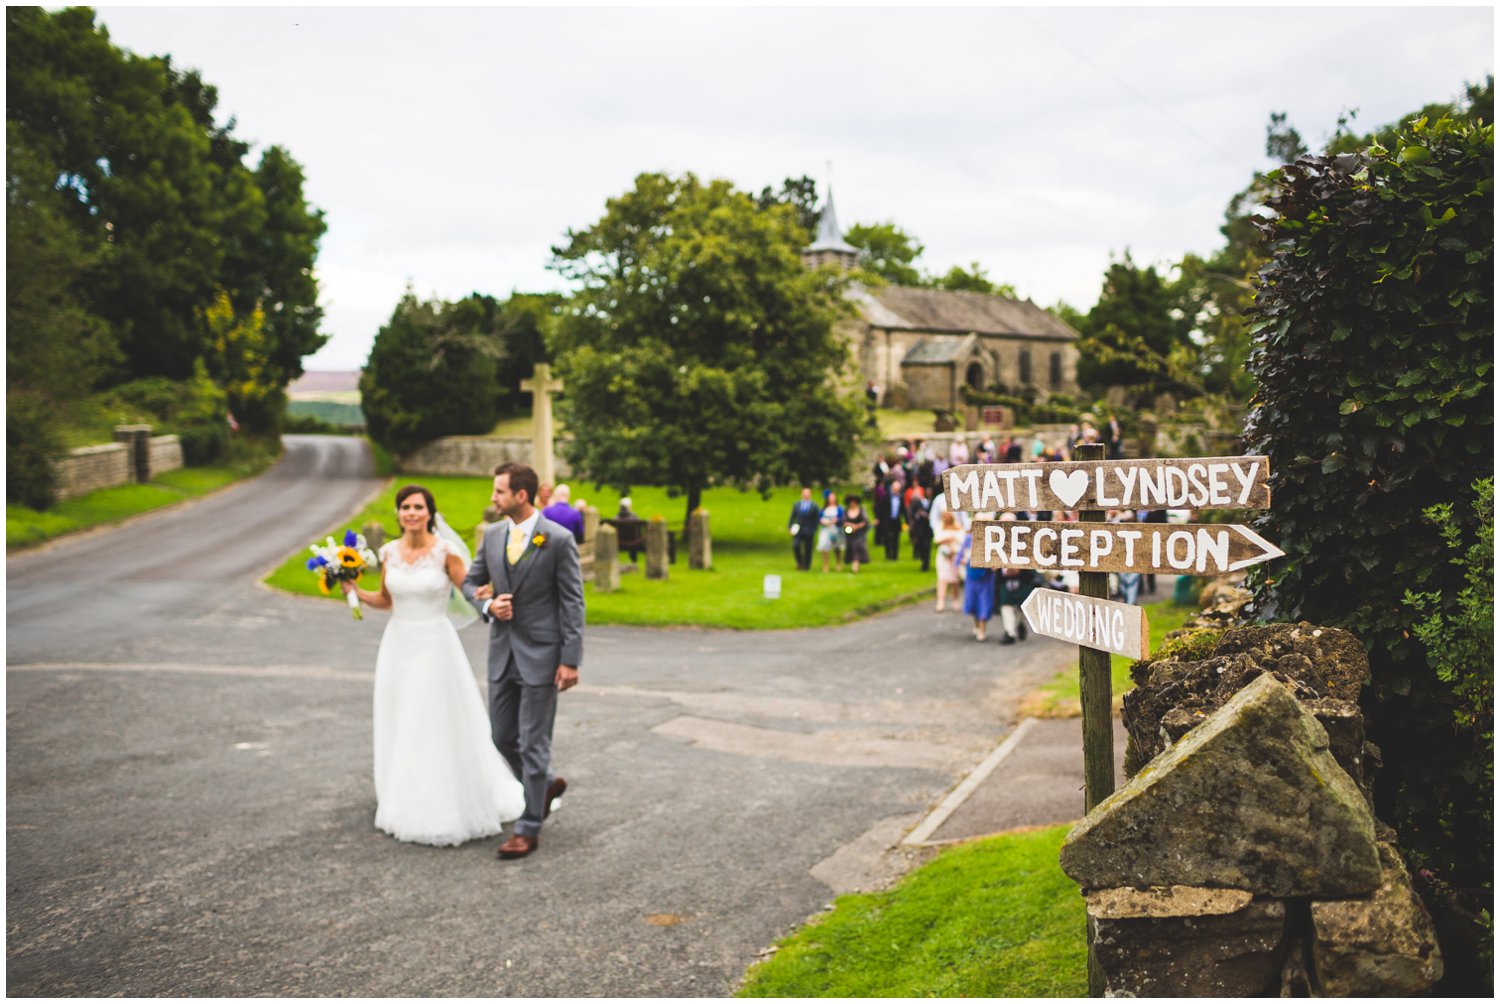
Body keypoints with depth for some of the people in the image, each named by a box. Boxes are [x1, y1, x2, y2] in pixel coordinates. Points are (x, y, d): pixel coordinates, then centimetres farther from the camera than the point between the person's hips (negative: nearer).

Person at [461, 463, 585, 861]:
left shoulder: (559, 539, -12)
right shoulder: (492, 535, 5)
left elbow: (572, 602, -11)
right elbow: (470, 582, 16)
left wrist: (570, 660, -14)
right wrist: (487, 604, -7)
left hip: (541, 654, -6)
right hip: (502, 652, 6)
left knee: (533, 743, 0)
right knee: (503, 736, 14)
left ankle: (528, 829, 12)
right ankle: (546, 783, 39)